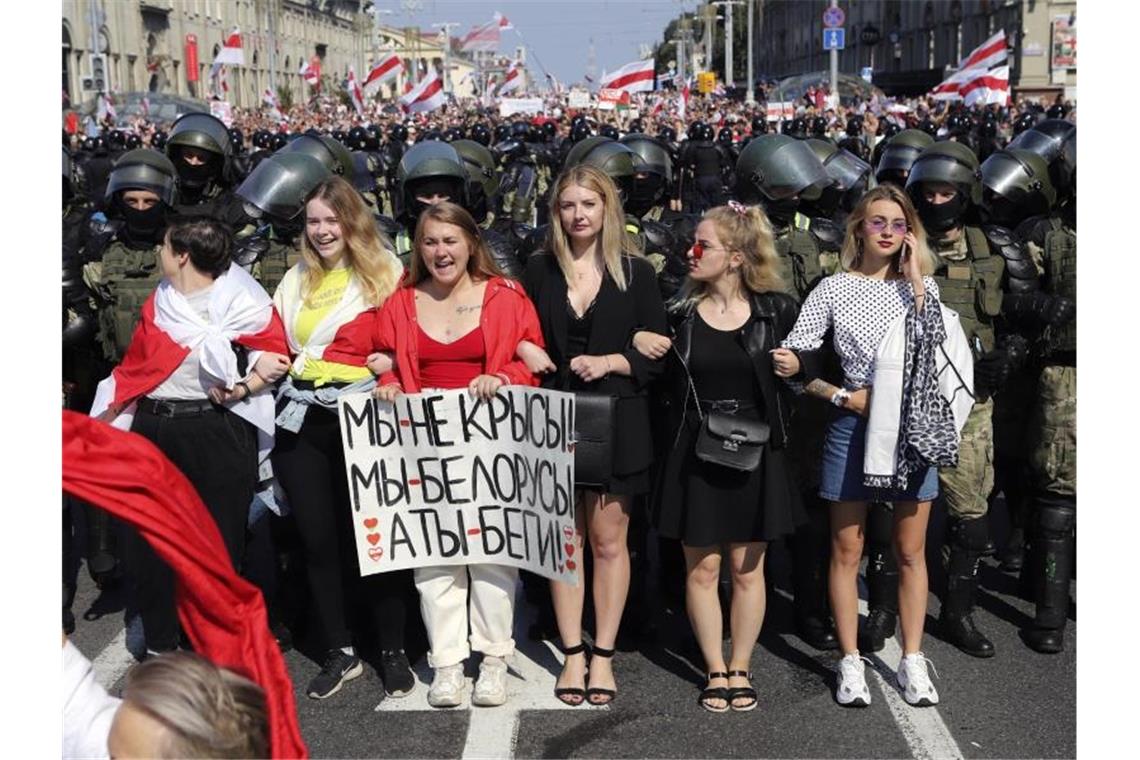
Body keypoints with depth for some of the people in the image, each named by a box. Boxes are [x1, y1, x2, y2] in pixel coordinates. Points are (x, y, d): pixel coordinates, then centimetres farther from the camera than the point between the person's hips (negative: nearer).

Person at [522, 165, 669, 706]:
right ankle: (572, 653, 15)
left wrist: (609, 363, -14)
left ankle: (603, 654, 13)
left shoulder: (636, 272, 2)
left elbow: (655, 352, 1)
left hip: (616, 422, -2)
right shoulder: (539, 270, 8)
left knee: (608, 541, 2)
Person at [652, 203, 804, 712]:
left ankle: (740, 669, 21)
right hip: (694, 454, 1)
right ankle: (715, 670, 19)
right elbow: (663, 383, 4)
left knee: (747, 568, 8)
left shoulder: (777, 310, -3)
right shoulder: (681, 312, -1)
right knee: (702, 567, 5)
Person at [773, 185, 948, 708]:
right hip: (852, 426, -1)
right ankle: (851, 662, 14)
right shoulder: (833, 289, 2)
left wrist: (915, 279, -9)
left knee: (911, 551, 7)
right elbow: (793, 359, -3)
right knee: (847, 550, 4)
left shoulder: (920, 286, 8)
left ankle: (912, 660, 17)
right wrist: (844, 396, -13)